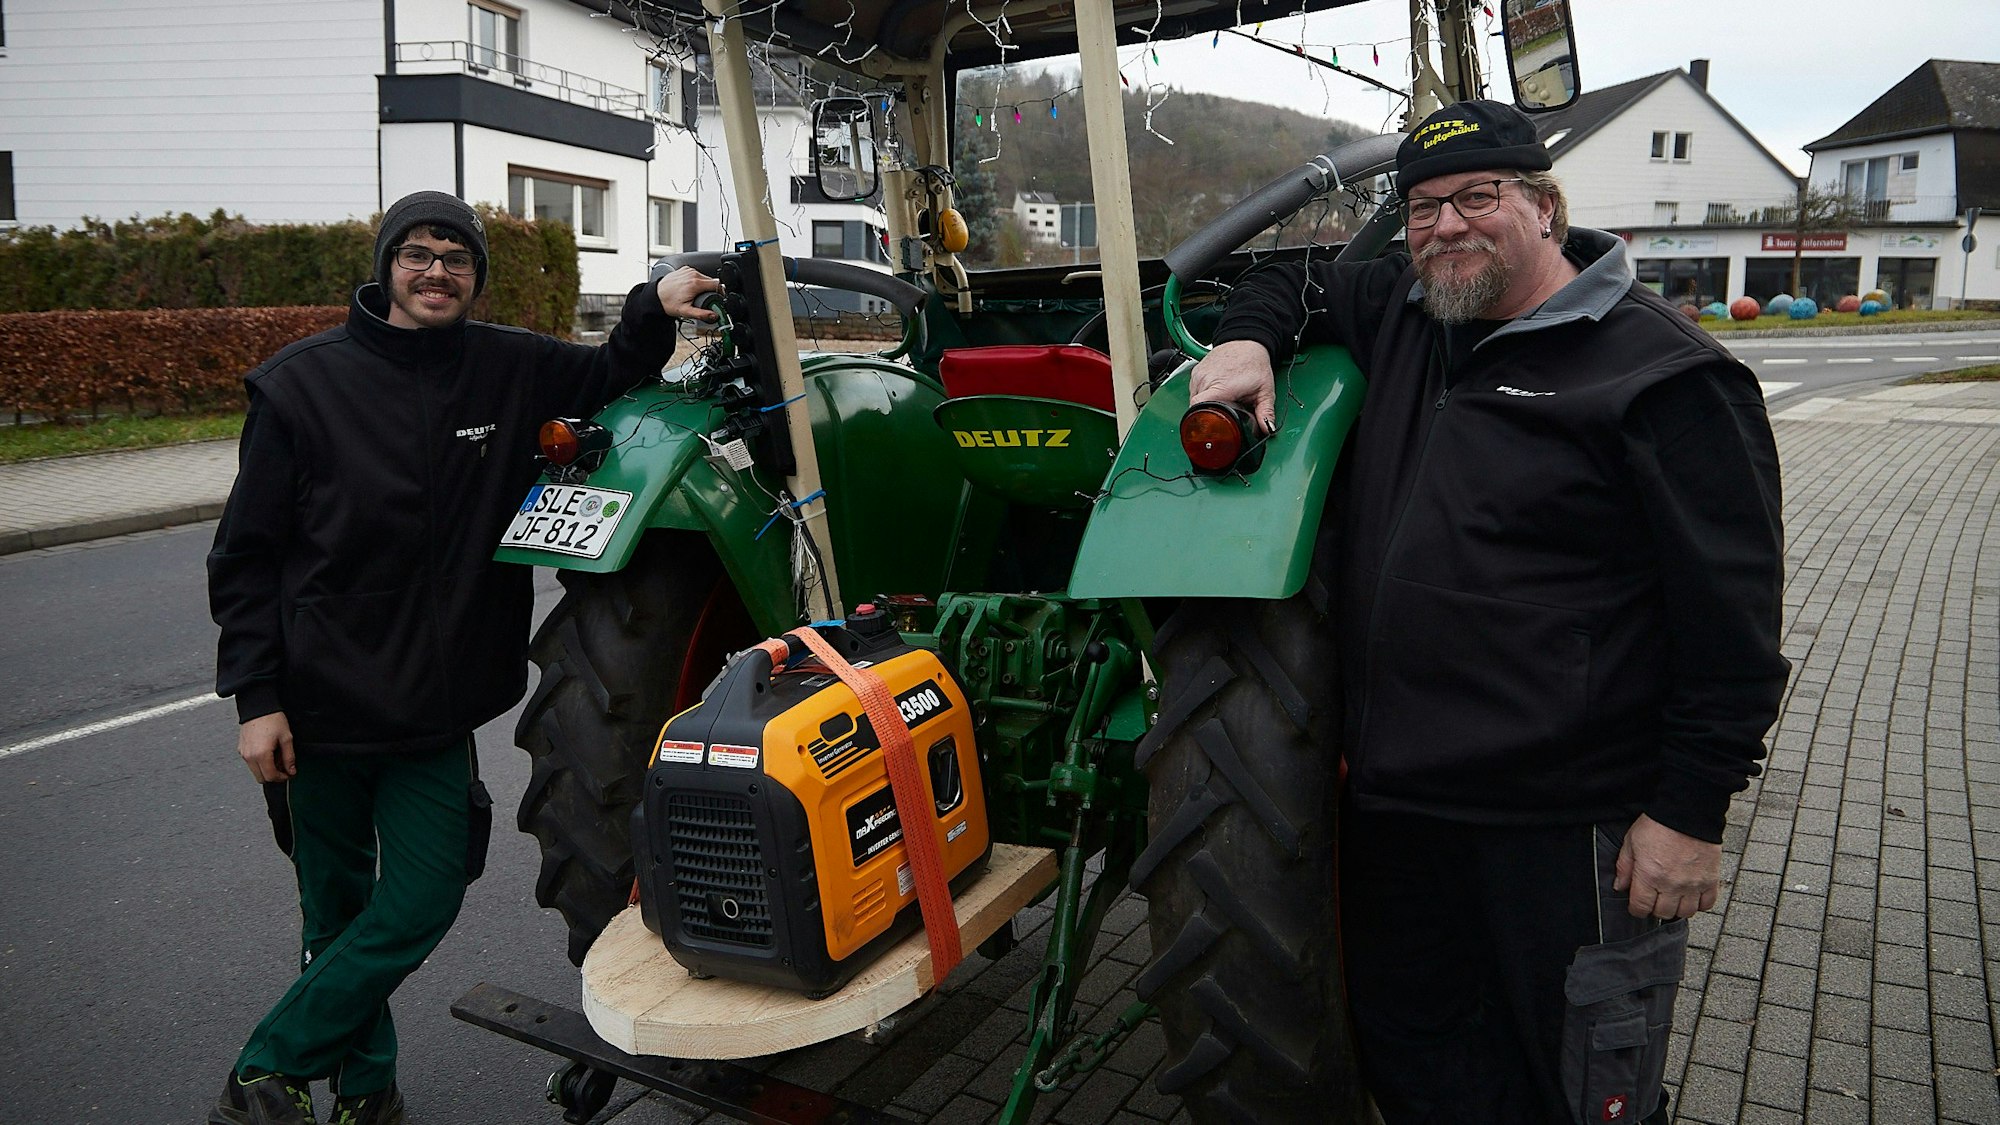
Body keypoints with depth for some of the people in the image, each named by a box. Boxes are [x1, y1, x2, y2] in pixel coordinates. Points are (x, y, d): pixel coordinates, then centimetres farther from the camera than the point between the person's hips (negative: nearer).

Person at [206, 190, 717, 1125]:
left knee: (420, 905, 1)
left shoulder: (510, 370, 0)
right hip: (322, 702, -2)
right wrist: (254, 697, -8)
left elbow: (607, 380, 16)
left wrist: (653, 311, -6)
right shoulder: (303, 383, -5)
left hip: (438, 702, 2)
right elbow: (247, 554, -2)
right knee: (337, 910, 11)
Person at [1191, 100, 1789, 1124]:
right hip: (1389, 802, 7)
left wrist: (1694, 809, -14)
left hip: (1570, 832, -6)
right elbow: (1294, 285, 28)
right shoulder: (1399, 313, 9)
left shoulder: (1660, 370, -11)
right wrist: (1249, 341, 4)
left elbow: (1732, 608, -12)